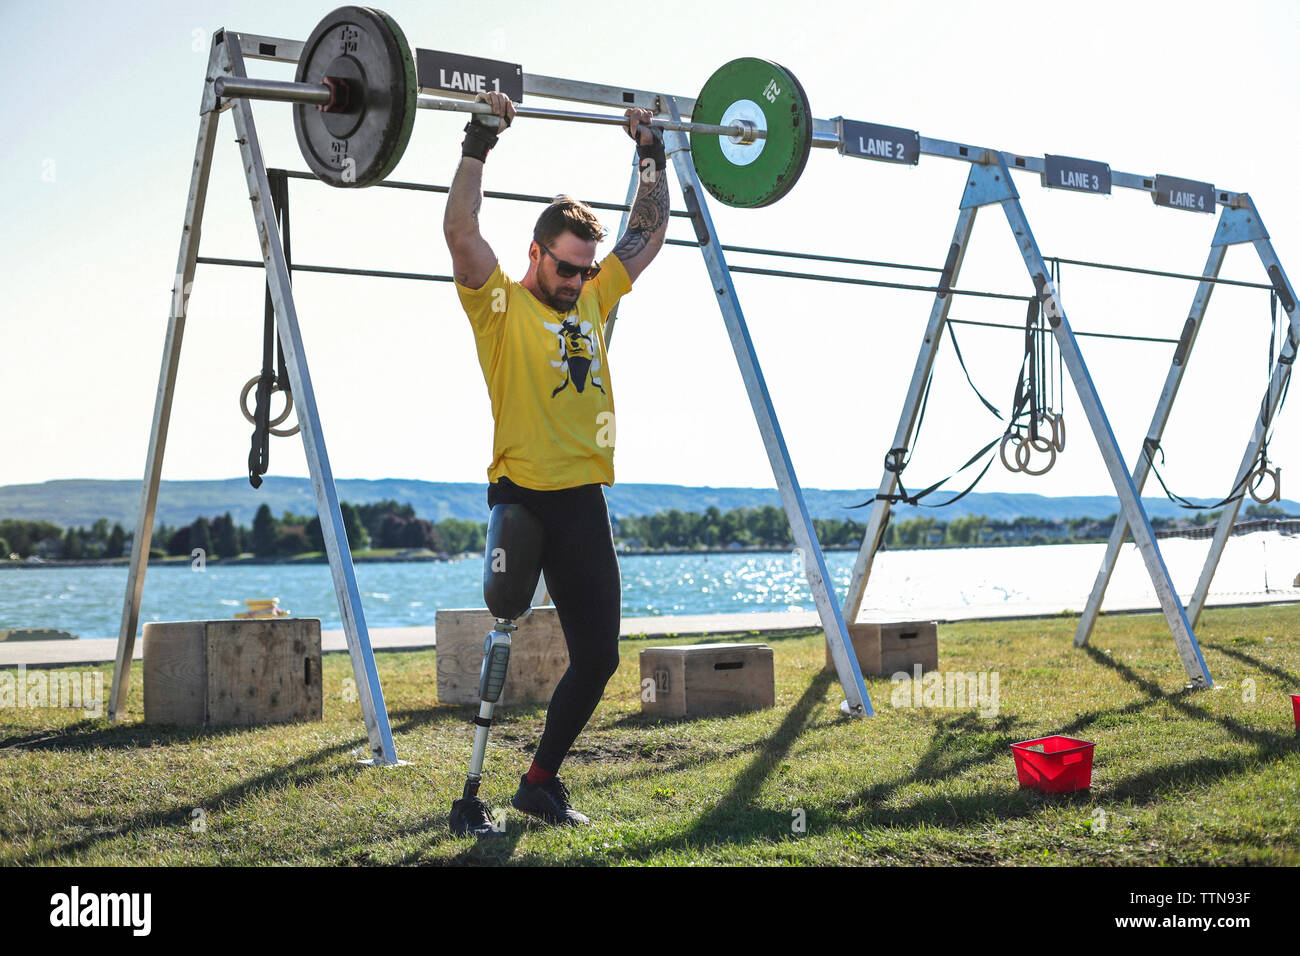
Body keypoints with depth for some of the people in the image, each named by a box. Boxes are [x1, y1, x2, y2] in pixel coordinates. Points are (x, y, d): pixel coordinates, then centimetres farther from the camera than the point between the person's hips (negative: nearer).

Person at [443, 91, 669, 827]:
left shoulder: (594, 299, 14)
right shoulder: (501, 304, -2)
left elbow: (649, 232, 22)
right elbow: (460, 231, -16)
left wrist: (654, 156, 18)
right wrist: (479, 146, -17)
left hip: (584, 501, 6)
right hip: (522, 496, -6)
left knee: (599, 657, 7)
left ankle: (542, 782, 20)